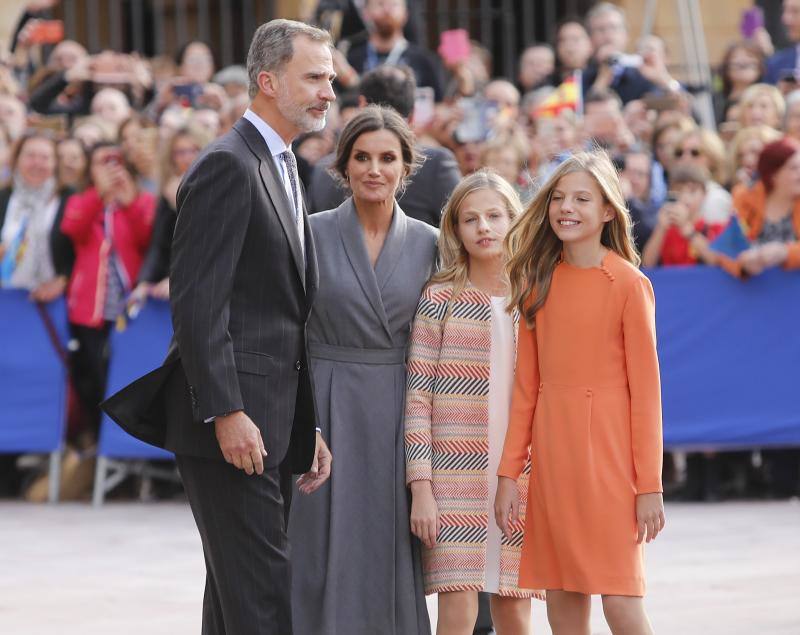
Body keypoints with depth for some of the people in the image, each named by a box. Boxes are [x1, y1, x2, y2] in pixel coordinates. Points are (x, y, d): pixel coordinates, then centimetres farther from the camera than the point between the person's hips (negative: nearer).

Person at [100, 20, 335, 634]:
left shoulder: (282, 170, 20)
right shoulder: (227, 166, -11)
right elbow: (196, 301, -18)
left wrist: (308, 426, 18)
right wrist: (225, 413, -23)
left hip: (272, 421, 10)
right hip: (234, 421, -10)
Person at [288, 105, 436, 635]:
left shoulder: (428, 244, 5)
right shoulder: (312, 234, 0)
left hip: (399, 414, 2)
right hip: (327, 411, -2)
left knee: (393, 561, 3)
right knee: (326, 556, -2)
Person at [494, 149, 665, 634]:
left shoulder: (629, 284, -6)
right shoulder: (539, 282, 9)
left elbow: (645, 388, -7)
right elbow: (526, 384, 10)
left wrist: (649, 484, -9)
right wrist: (509, 473, 5)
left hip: (609, 453, -5)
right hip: (551, 457, 5)